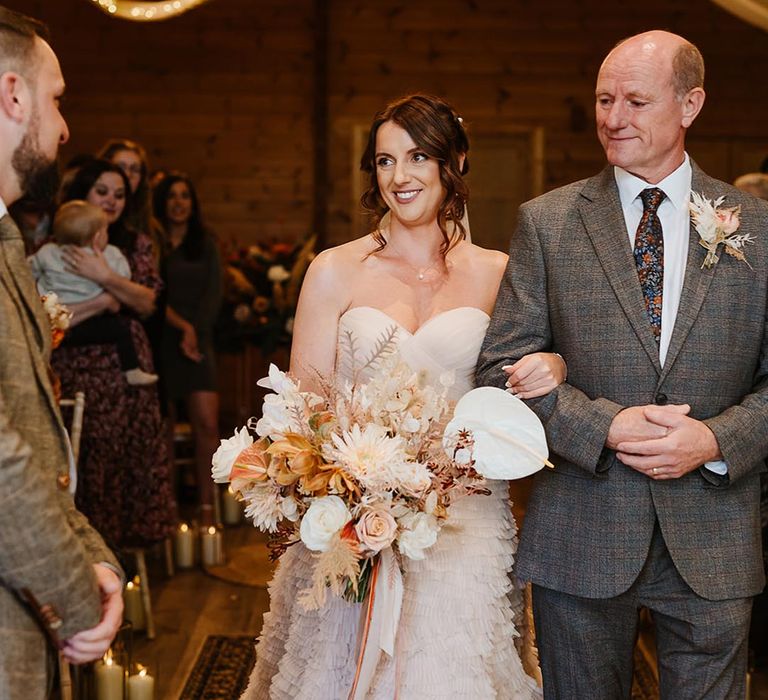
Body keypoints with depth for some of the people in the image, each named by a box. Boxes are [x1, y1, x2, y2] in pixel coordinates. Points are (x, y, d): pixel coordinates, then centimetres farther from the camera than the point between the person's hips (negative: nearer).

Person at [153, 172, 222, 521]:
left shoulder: (205, 244, 15)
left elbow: (214, 293, 7)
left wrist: (195, 331, -5)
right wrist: (182, 326, -10)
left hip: (198, 340, 2)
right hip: (162, 341, -2)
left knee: (207, 424, -9)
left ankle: (207, 510, -7)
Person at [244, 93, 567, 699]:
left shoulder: (495, 273, 4)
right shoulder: (335, 272, 0)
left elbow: (514, 389, 13)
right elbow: (303, 405, 1)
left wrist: (552, 369, -10)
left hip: (466, 517, 1)